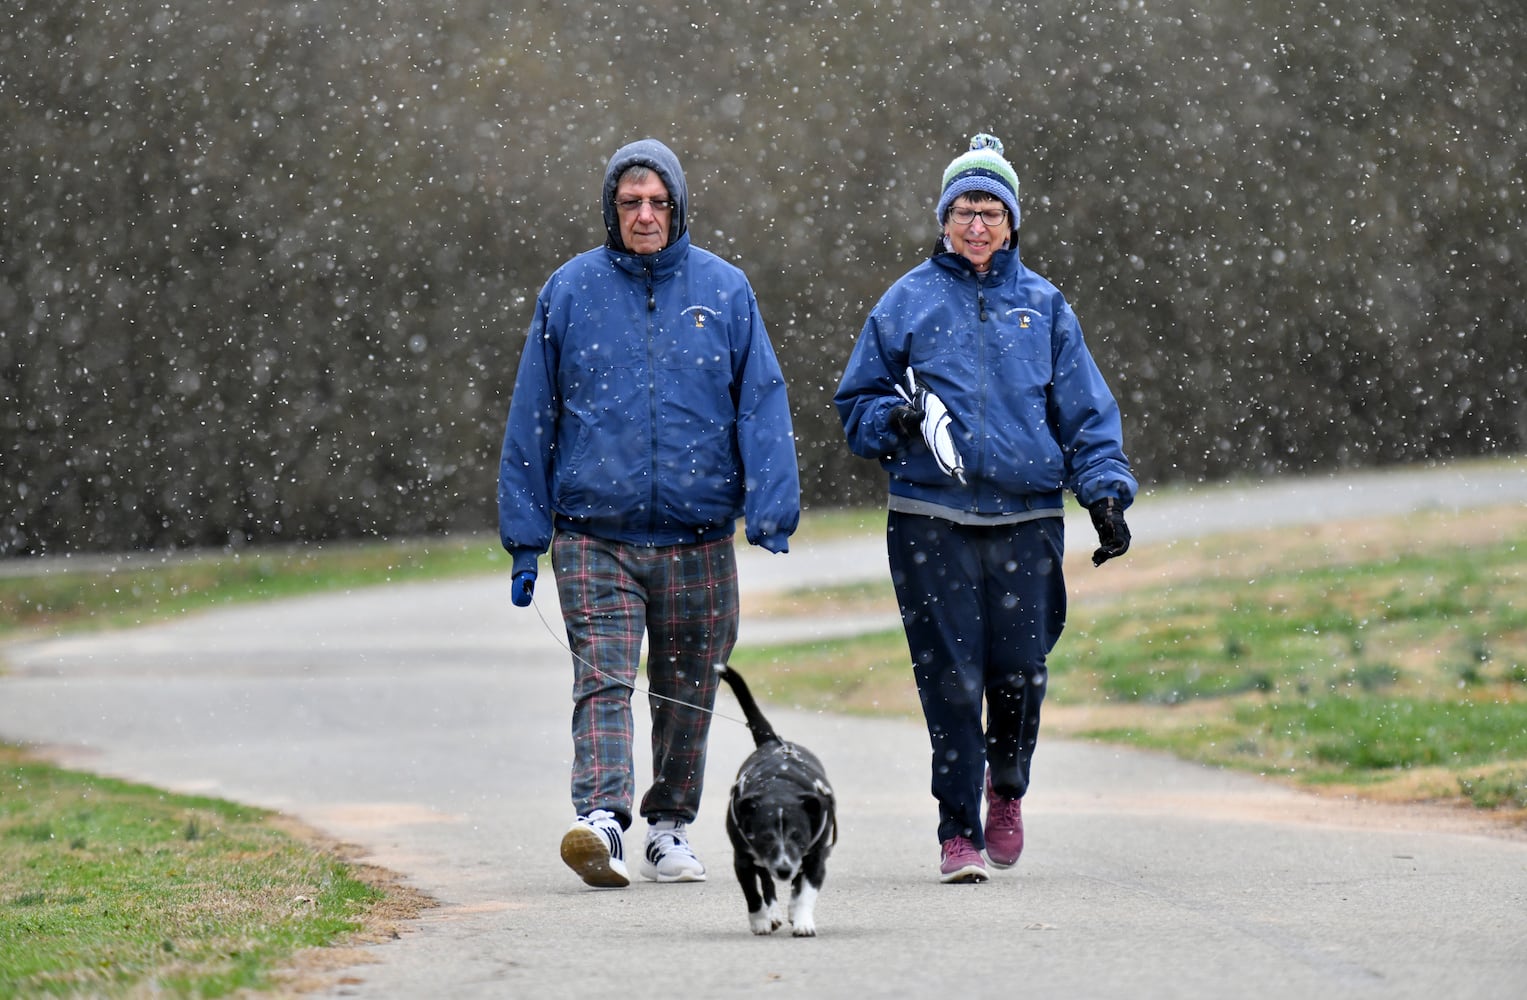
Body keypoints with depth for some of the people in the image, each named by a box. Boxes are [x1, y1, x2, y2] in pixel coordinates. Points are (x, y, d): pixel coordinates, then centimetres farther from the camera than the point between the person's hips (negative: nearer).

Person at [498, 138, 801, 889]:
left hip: (697, 537, 2)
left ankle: (671, 826, 24)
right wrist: (525, 537, 5)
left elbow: (762, 405, 4)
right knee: (602, 680, -15)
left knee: (687, 691, 10)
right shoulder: (570, 292, 4)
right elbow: (532, 419, 8)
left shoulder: (724, 290, 5)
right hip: (595, 535, -1)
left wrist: (772, 512, -7)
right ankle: (600, 820, -28)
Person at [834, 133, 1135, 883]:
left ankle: (1007, 787, 27)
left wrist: (1106, 492, 1)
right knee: (950, 679, -6)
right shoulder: (908, 302, 7)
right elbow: (857, 401, 12)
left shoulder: (1041, 305, 11)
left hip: (1027, 518, 1)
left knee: (1019, 672, -3)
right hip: (931, 519, -1)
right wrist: (895, 420, -10)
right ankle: (958, 829, 2)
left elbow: (1086, 411, 12)